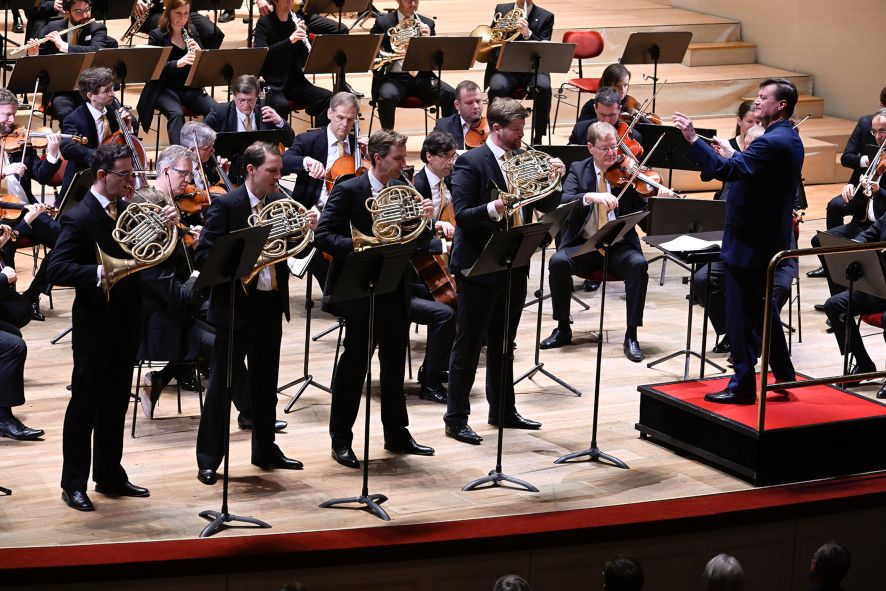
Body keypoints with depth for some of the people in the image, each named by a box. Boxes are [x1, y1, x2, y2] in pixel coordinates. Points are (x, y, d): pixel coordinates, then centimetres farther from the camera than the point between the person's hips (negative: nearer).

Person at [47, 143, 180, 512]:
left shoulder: (128, 211, 8)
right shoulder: (78, 218, -14)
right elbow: (57, 270, -22)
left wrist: (165, 226, -6)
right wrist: (99, 273, -34)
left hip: (126, 322, 7)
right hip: (94, 323, -7)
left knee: (116, 402, 15)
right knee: (85, 404, 1)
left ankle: (109, 475, 25)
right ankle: (74, 483, 9)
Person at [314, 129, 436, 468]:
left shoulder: (401, 190, 8)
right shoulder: (348, 191, -10)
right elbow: (322, 236, -16)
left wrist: (423, 218, -9)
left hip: (395, 291, 6)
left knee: (394, 364, 14)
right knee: (354, 365, 0)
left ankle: (397, 434, 25)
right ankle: (341, 441, 8)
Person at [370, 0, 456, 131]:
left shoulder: (427, 23, 13)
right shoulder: (383, 22, 6)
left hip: (421, 77, 2)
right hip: (394, 77, -2)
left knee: (450, 94, -23)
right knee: (387, 97, -35)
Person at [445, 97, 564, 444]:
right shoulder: (471, 163, -12)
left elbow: (547, 206, 8)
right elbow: (462, 216, -19)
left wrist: (555, 178, -9)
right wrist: (494, 209, -35)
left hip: (514, 267, 7)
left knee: (503, 344, 17)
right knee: (468, 346, 0)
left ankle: (503, 410, 28)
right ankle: (456, 419, 6)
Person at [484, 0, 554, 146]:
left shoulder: (546, 17, 6)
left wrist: (528, 33, -24)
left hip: (533, 68, 0)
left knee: (543, 88, -33)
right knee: (496, 88, -33)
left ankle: (537, 138, -22)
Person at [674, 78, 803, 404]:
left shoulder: (772, 142, -21)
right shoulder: (789, 139, 11)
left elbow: (726, 170, -31)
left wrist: (693, 139, -28)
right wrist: (734, 155, 12)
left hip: (749, 243, -10)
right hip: (770, 240, 10)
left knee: (740, 315, -2)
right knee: (762, 310, 20)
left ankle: (743, 386, 3)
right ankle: (783, 376, 27)